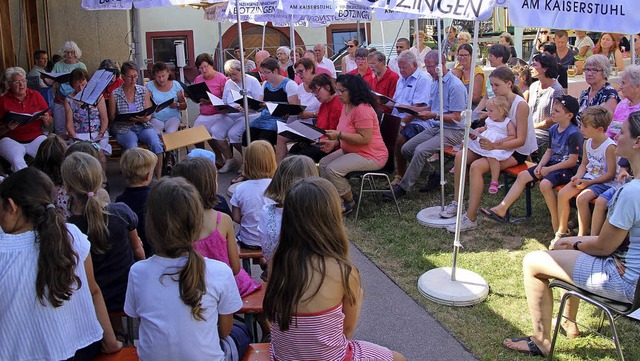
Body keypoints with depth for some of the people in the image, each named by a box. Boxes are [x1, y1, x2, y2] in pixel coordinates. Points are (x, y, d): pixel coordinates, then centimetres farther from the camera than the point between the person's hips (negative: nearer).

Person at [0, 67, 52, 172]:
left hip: (36, 138, 2)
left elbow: (49, 123, 13)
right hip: (11, 139, -2)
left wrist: (46, 119, -10)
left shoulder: (36, 95, 11)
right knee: (17, 161, -33)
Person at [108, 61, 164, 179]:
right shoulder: (114, 94, 1)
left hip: (143, 126, 2)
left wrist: (145, 118, -18)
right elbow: (112, 117, 3)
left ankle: (158, 178, -25)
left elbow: (149, 114, 7)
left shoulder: (143, 91, 8)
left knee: (156, 143, -29)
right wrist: (126, 119, -16)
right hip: (123, 129, -2)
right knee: (132, 147, -35)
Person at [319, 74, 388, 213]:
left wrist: (339, 135, -29)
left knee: (332, 169, -22)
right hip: (351, 151, 11)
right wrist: (334, 143, 3)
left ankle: (349, 202, -2)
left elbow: (365, 139, -28)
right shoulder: (346, 106, 9)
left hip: (370, 156, -11)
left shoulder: (362, 109, -23)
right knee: (323, 163, 4)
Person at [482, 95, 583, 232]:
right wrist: (540, 166, -4)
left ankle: (556, 222, -19)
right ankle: (501, 209, 0)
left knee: (545, 183, -34)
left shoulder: (574, 134, -18)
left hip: (568, 168, -9)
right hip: (552, 164, 9)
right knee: (522, 175, -1)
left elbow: (572, 161, -19)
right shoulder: (553, 129, 8)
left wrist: (549, 169, -18)